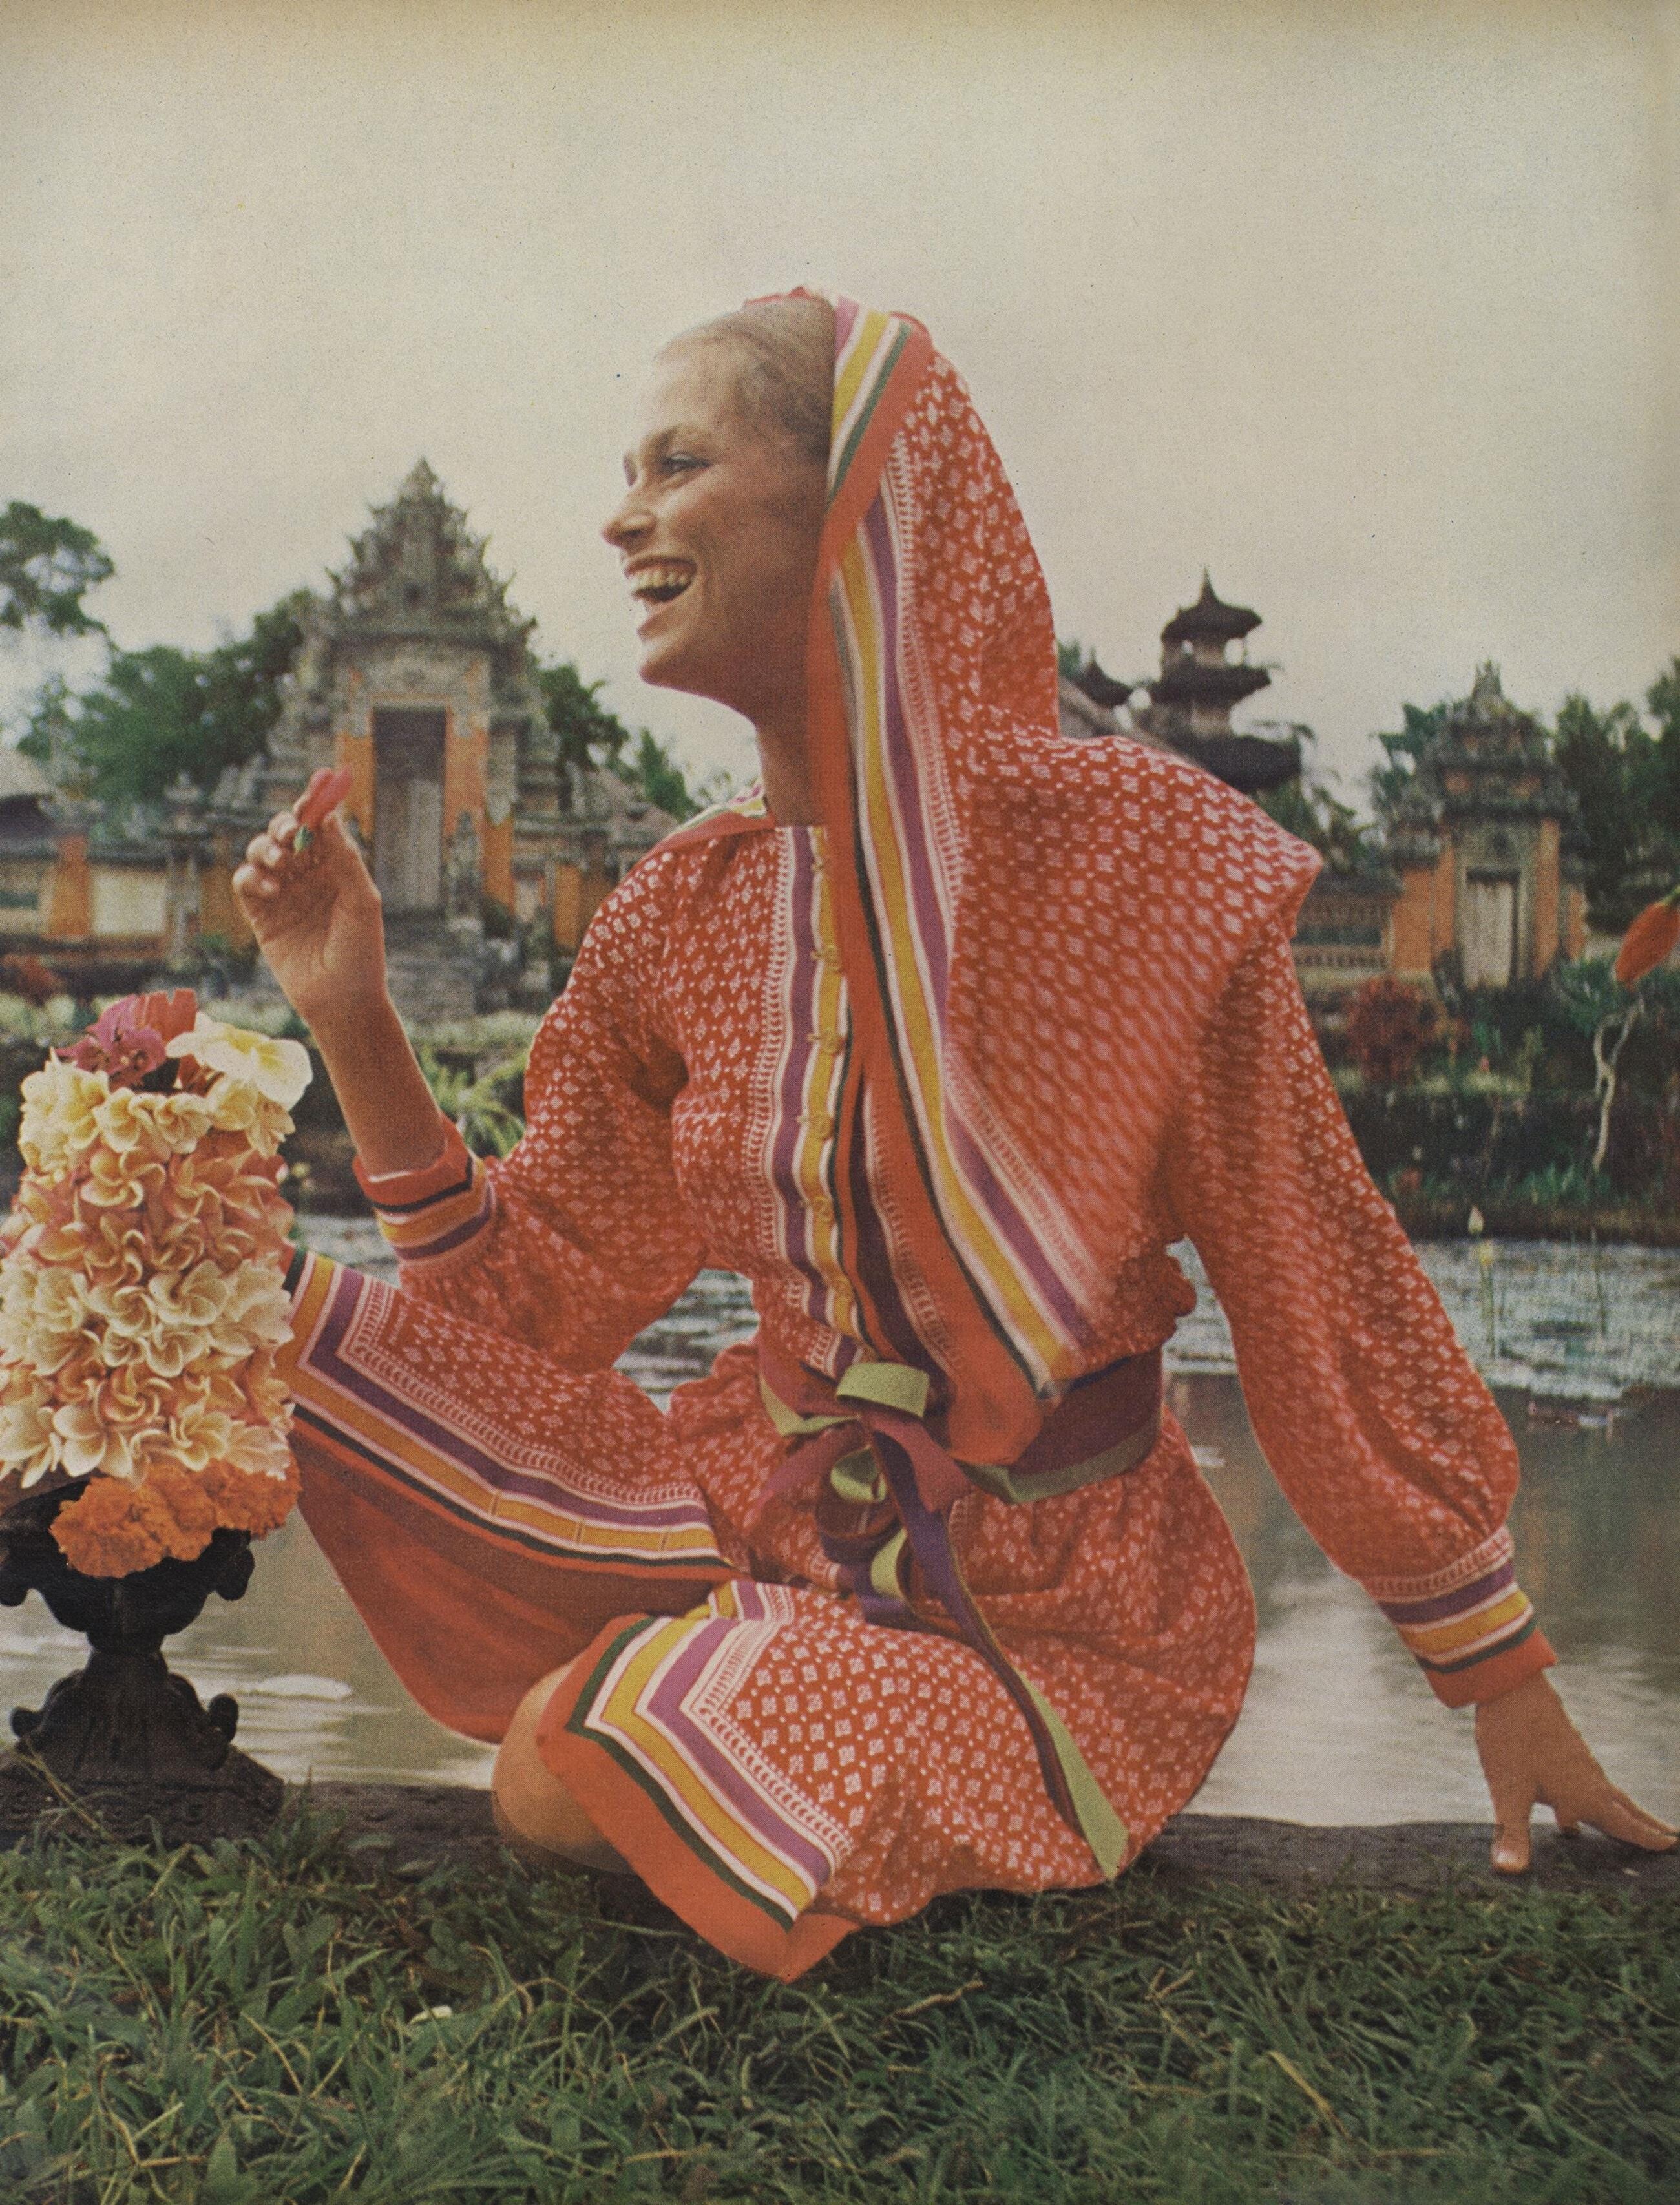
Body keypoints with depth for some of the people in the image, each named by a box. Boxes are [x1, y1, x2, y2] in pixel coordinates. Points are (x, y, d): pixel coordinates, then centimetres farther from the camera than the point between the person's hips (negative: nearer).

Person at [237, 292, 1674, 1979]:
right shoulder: (680, 911, -2)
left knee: (572, 1790, -21)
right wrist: (351, 1016, -8)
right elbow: (532, 1292, 3)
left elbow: (1324, 1288, -11)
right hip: (770, 1512, 5)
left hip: (1060, 1601, -5)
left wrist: (1505, 1685, -4)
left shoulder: (1136, 853, -18)